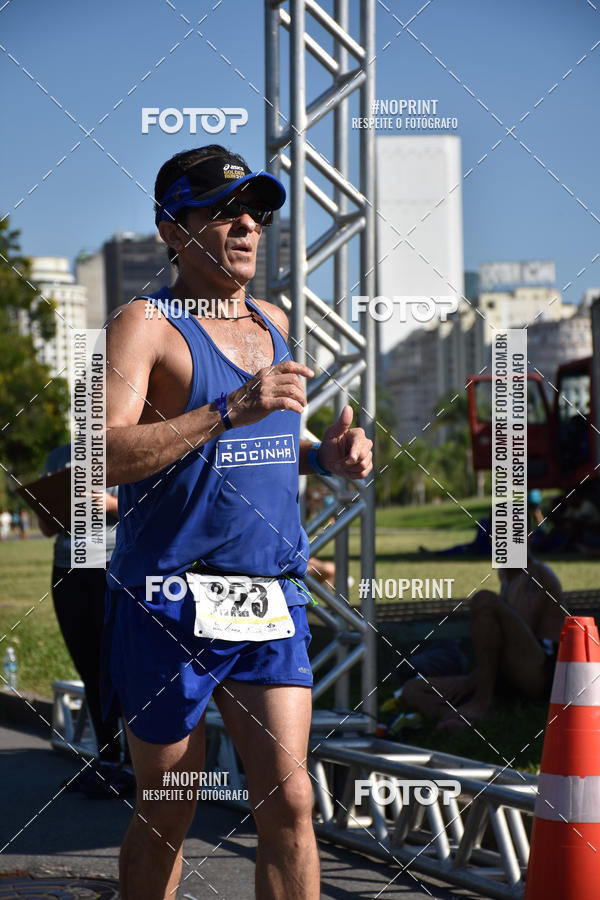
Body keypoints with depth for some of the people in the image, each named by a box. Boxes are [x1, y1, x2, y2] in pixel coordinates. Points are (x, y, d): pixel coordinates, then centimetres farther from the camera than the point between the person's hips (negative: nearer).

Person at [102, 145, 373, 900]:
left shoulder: (271, 322, 14)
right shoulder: (144, 324, -7)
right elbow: (104, 457, -21)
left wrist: (324, 456, 8)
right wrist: (230, 411, -28)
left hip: (270, 605, 5)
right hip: (170, 604, -5)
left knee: (288, 799, -3)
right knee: (166, 814, 6)